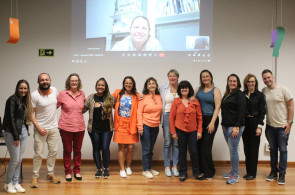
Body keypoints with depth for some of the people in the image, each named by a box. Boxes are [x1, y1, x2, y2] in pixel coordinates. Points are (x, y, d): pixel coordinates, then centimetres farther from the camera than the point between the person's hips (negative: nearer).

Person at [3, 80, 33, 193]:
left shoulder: (24, 101, 13)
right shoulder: (12, 100, -10)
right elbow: (11, 119, -14)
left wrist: (26, 131, 3)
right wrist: (16, 137, -15)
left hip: (23, 132, 7)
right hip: (12, 133, -7)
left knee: (19, 160, 10)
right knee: (15, 160, -2)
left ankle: (15, 183, 20)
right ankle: (8, 183, 16)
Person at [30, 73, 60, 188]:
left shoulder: (54, 90, 2)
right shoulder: (35, 95, -12)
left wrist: (54, 108, 8)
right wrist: (39, 127, -17)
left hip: (54, 128, 5)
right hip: (40, 129, -5)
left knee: (53, 151, 11)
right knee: (38, 154, -1)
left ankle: (50, 174, 25)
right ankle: (35, 177, 12)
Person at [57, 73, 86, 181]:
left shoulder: (82, 94, 5)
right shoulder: (62, 94, -5)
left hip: (80, 127, 3)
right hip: (66, 127, -2)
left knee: (77, 150, 11)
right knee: (67, 150, 8)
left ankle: (77, 171, 25)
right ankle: (68, 172, 22)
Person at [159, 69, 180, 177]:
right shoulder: (163, 87, 5)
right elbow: (160, 102, 11)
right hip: (167, 116, 0)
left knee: (176, 142, 5)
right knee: (167, 142, 3)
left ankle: (175, 166, 14)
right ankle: (167, 166, 12)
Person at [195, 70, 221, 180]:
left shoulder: (215, 90, 2)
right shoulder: (198, 89, 14)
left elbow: (217, 107, -6)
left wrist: (212, 122, -15)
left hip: (210, 120, -4)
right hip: (199, 120, 4)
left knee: (206, 146, -6)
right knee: (199, 146, 1)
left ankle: (209, 173, 8)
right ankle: (201, 171, 14)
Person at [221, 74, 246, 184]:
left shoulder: (239, 94, -7)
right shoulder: (227, 94, 17)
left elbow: (241, 112, -14)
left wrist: (237, 127, -19)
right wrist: (223, 124, 16)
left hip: (235, 126, -8)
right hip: (226, 126, 8)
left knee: (233, 150, -6)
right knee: (231, 149, 13)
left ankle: (235, 175, 2)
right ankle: (233, 171, 22)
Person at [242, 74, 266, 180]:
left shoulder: (259, 95, -2)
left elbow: (262, 112, -5)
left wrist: (259, 126, -12)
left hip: (254, 123, -4)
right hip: (244, 124, 4)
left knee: (253, 148, 1)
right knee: (246, 148, 9)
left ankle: (252, 173, 10)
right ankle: (248, 171, 19)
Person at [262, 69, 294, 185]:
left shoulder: (283, 89, -8)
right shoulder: (263, 91, 3)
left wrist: (289, 122, -10)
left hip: (282, 126, -4)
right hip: (270, 126, 4)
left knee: (283, 150, 2)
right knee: (273, 149, 13)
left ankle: (282, 174, 12)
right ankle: (273, 172, 25)